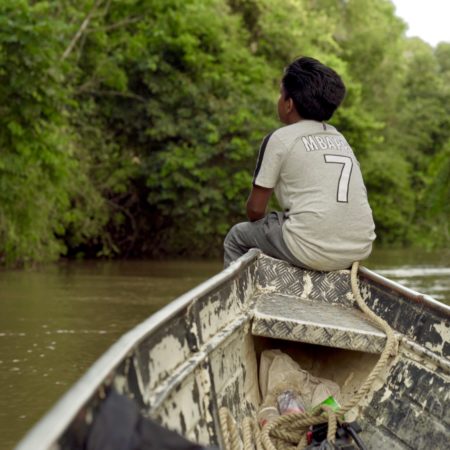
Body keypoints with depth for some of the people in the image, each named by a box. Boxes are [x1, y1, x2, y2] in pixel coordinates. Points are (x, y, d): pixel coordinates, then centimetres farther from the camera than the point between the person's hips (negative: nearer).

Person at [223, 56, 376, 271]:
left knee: (237, 236, 18)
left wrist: (259, 223, 23)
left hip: (312, 252, -6)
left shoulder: (280, 139, 0)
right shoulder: (339, 138, 17)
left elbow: (255, 208, 2)